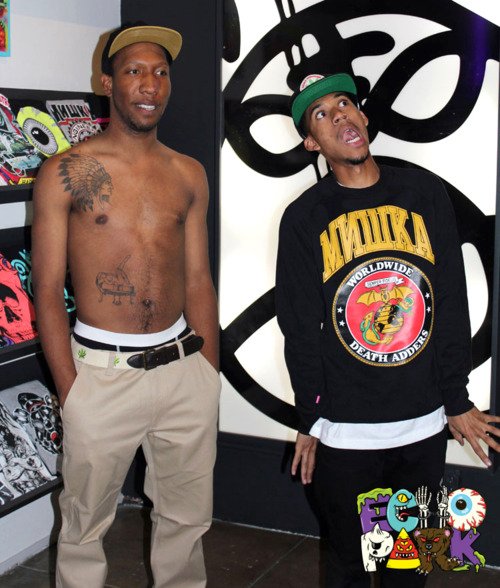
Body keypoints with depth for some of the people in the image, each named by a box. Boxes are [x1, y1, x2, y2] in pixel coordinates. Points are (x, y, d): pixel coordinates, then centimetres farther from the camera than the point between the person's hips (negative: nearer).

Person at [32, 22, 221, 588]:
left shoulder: (189, 175, 7)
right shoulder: (66, 173, -5)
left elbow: (198, 280, 12)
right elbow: (47, 290, -5)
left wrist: (211, 374, 10)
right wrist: (70, 392, -10)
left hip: (185, 367, 4)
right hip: (102, 371, -4)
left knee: (188, 517, 16)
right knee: (86, 524, 9)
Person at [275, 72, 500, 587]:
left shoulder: (426, 195, 1)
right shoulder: (304, 219, -3)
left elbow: (453, 307, 3)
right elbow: (301, 330, -2)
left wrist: (456, 401, 3)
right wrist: (310, 422, -1)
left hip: (424, 425, 2)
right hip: (343, 432, -2)